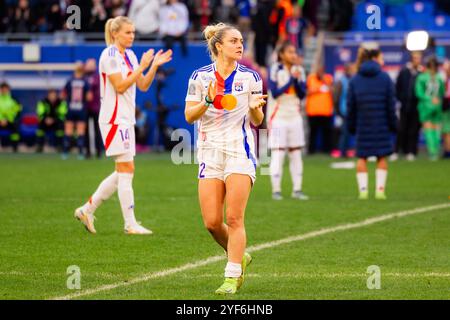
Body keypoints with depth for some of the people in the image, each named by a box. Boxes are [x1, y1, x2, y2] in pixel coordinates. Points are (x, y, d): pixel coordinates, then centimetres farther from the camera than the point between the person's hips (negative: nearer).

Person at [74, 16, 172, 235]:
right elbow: (120, 86, -19)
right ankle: (130, 224, -5)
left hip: (126, 118, 9)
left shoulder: (130, 55, 15)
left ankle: (87, 210, 19)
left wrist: (154, 65, 2)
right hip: (114, 118, -9)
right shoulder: (110, 55, -12)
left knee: (123, 172, 11)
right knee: (126, 170, -8)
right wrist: (142, 67, -18)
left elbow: (143, 86, 14)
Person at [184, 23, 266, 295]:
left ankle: (232, 277, -8)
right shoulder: (201, 76, 4)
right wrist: (208, 101, -16)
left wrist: (255, 107, -16)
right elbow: (189, 116, 1)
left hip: (240, 151, -1)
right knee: (212, 222, -3)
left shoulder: (250, 77, 3)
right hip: (210, 152, 2)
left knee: (234, 218, -11)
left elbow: (257, 121, 6)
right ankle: (239, 257, 23)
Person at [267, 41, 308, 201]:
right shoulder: (275, 70, -7)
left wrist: (297, 80, -13)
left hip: (294, 117, 5)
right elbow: (274, 93, -15)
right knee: (278, 154, -8)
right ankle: (276, 190, -4)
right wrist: (291, 80, -17)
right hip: (278, 118, -5)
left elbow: (302, 94, 2)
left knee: (296, 154, 5)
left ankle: (297, 189, 10)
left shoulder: (299, 71, 7)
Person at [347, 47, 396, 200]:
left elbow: (351, 106, 4)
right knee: (382, 157, 7)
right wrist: (393, 124, 3)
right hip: (381, 124, -2)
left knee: (361, 157, 9)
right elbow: (391, 104, -4)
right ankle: (380, 189, 2)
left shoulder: (355, 80, 3)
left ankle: (363, 189, 1)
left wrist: (351, 125, 11)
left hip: (362, 125, 2)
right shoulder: (385, 78, -4)